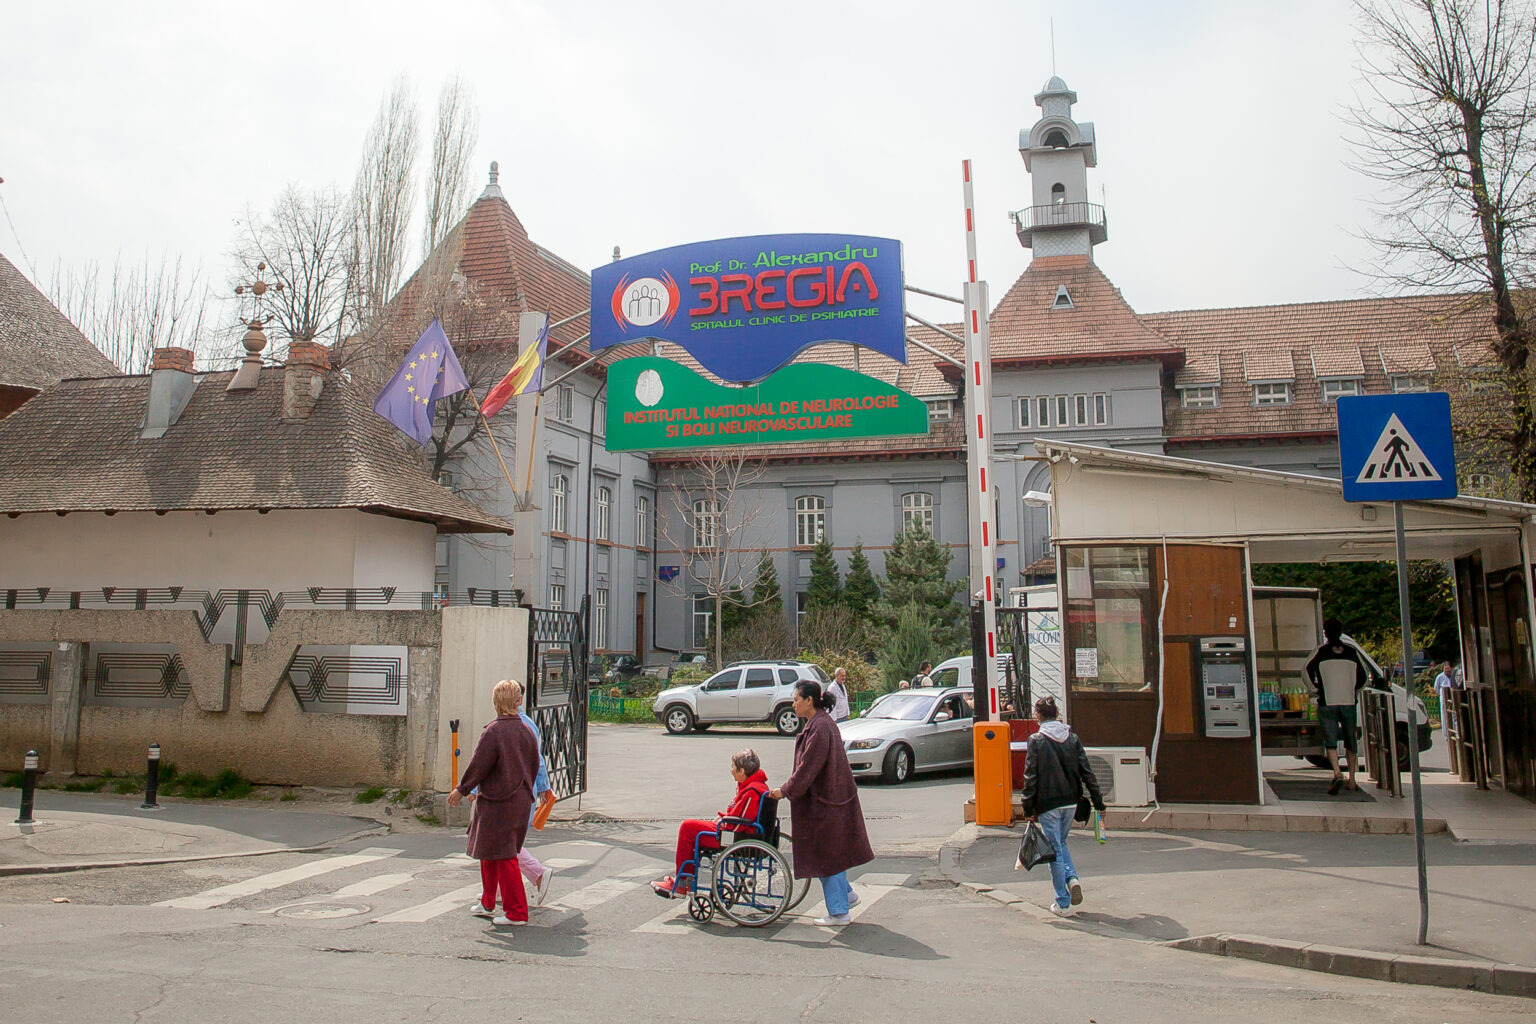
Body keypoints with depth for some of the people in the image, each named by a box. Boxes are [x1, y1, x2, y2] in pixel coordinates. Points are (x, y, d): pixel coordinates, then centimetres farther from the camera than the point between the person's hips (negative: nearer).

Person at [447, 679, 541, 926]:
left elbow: (479, 765, -14)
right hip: (521, 801, 8)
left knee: (503, 856, -2)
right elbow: (534, 766, 11)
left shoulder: (493, 731, -16)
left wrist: (461, 790, 1)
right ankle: (488, 905, 33)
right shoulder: (526, 731, 4)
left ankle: (517, 913, 1)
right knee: (489, 852, 22)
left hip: (497, 802, -8)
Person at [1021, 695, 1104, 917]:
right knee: (1061, 843, 25)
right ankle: (1072, 878, 3)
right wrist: (1098, 802, 9)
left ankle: (1063, 903, 9)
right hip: (1070, 802, 5)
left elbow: (1030, 777, -11)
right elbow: (1087, 772, 3)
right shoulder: (1072, 738, 2)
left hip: (1048, 804, -4)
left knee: (1055, 850, 4)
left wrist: (1029, 809, -4)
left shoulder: (1036, 741, -10)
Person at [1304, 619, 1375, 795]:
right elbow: (1364, 676, 7)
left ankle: (1337, 774, -23)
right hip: (1349, 702, 3)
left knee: (1331, 741, -3)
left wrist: (1316, 688, 0)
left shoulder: (1321, 652, -2)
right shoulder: (1352, 651, 6)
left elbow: (1308, 671, -14)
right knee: (1350, 742, 14)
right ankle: (1352, 780, 17)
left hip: (1327, 703, -2)